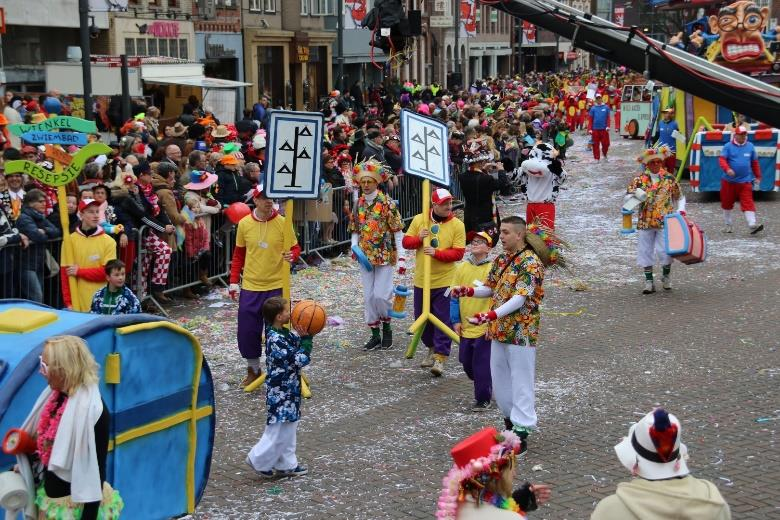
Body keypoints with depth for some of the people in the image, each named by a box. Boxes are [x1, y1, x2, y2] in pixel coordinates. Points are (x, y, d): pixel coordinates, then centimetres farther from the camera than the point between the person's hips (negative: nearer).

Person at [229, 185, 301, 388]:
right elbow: (239, 255, 9)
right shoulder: (244, 224, -1)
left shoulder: (282, 223, -6)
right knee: (247, 331, 6)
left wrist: (292, 256, -22)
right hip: (250, 287, 2)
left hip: (276, 287, -2)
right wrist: (234, 282, 7)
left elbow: (295, 248, 2)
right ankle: (253, 370, 27)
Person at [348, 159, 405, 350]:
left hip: (385, 256, -5)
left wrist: (401, 258, -11)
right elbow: (355, 230, 14)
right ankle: (375, 335, 16)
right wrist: (354, 246, -5)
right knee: (368, 297, 6)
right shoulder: (359, 204, 6)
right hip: (365, 257, 5)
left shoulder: (387, 203, -9)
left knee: (380, 295, -9)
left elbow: (398, 232, -8)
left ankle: (387, 328, 16)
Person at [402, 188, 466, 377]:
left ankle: (440, 356, 2)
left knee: (443, 320, -5)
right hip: (421, 281, 4)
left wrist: (437, 253, -22)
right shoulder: (419, 220, 1)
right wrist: (418, 238, -14)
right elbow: (406, 242, 5)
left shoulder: (457, 225, -7)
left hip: (445, 281, -4)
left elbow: (458, 253, -10)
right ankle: (432, 348, 36)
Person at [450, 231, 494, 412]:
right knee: (466, 362, 15)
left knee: (482, 364, -2)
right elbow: (455, 296, 8)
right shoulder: (462, 268, 2)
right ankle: (485, 388, 38)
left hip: (485, 327, -5)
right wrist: (456, 320, 4)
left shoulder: (492, 269, -10)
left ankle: (483, 399, 13)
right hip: (465, 327, 5)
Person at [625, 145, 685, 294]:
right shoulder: (639, 180, 1)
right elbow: (628, 196, -1)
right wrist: (636, 195, -22)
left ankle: (666, 276, 21)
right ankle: (649, 281, 16)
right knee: (645, 251, 4)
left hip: (665, 221, -1)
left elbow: (680, 197, 13)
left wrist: (681, 210, -3)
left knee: (664, 251, -7)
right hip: (645, 222, 1)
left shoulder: (669, 179, 2)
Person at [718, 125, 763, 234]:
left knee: (748, 203, -11)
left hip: (745, 181, 0)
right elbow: (722, 159, -11)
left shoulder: (750, 147, 7)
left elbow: (755, 162, 14)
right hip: (729, 181, 0)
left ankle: (752, 225, -21)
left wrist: (758, 176, 15)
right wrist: (727, 169, -29)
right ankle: (729, 224, 24)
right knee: (727, 203, 9)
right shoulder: (728, 146, -1)